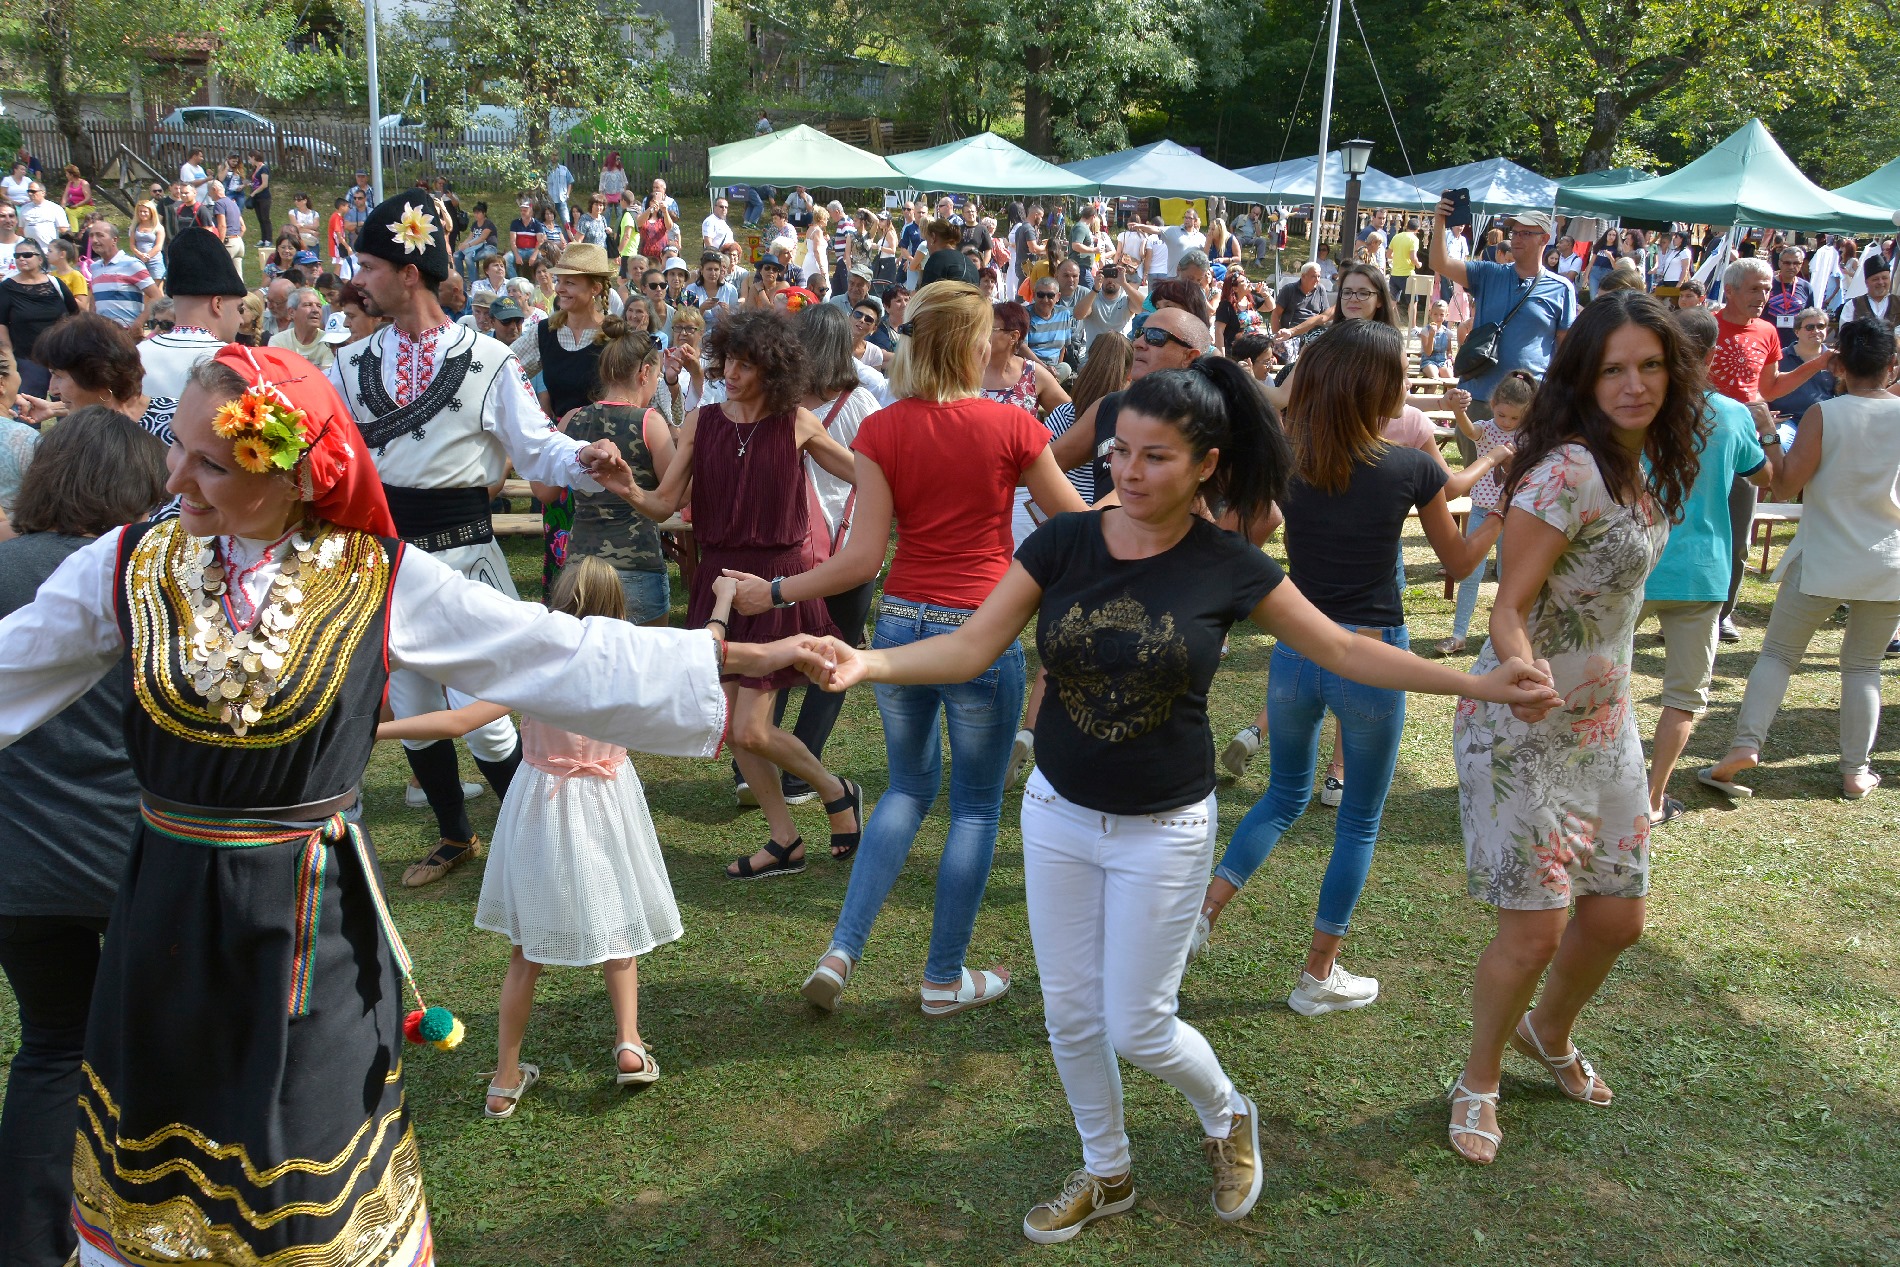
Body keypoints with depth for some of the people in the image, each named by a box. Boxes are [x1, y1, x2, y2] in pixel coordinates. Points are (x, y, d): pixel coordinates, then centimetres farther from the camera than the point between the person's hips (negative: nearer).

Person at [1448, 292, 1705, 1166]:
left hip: (1604, 723, 8)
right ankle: (1479, 1082, 20)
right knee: (1536, 927, -7)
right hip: (1524, 728, -8)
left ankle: (1549, 1036, 43)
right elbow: (1509, 608, -22)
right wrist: (1523, 675, -41)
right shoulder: (1569, 470, -20)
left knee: (1617, 918, 14)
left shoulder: (1643, 469, 7)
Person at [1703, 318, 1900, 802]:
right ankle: (1856, 771, 15)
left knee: (1778, 653, 8)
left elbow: (1784, 486, -11)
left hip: (1822, 561, -2)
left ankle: (1746, 743, -8)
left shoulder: (1823, 415, -12)